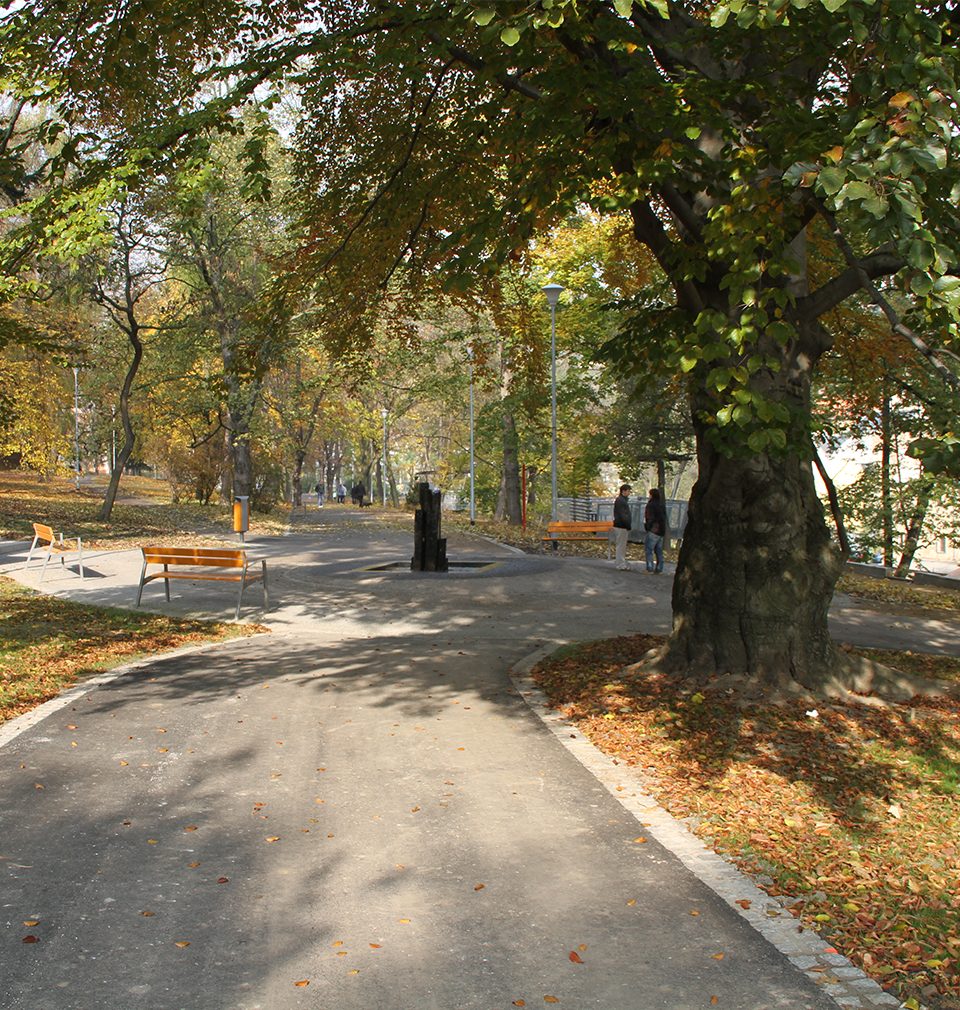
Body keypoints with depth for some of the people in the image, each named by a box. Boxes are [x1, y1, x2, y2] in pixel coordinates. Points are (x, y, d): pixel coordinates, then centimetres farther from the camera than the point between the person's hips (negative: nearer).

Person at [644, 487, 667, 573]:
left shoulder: (651, 505, -12)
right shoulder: (661, 505, 14)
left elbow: (650, 518, -15)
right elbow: (664, 518, 16)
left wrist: (648, 527, -6)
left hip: (653, 530, -9)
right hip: (662, 530, 9)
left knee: (648, 550, -6)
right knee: (659, 551, 12)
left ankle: (650, 568, -11)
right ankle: (659, 568, 13)